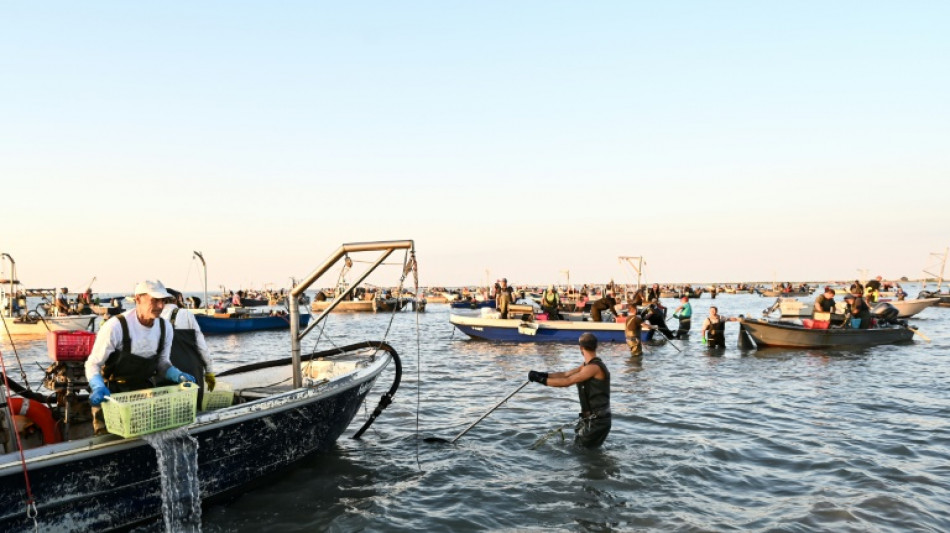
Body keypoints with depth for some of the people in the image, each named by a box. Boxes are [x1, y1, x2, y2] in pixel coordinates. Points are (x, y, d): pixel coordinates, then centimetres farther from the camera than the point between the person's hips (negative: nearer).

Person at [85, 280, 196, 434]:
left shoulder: (165, 327, -6)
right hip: (112, 392, -4)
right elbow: (93, 364, -14)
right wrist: (98, 387, -32)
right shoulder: (115, 327, -22)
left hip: (144, 389, 4)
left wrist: (179, 376, -12)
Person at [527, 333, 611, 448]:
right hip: (588, 418, 9)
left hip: (597, 421, -9)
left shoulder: (594, 367, -22)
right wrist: (543, 375, -6)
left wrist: (542, 380, -21)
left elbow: (567, 381, -24)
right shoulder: (587, 366, 9)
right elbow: (565, 374, 5)